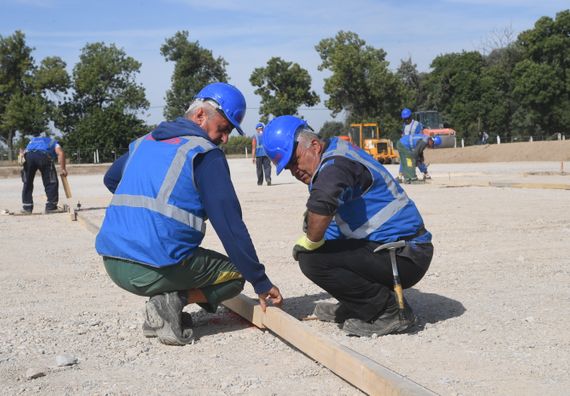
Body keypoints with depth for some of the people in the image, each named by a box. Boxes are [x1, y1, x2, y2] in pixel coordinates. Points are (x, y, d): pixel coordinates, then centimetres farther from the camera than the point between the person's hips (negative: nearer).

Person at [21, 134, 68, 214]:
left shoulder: (33, 140, 44)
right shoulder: (53, 142, 34)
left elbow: (24, 152, 23)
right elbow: (60, 153, 11)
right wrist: (62, 169, 8)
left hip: (29, 155, 3)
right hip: (44, 156, -3)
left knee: (27, 183, 17)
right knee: (51, 183, 10)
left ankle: (27, 208, 18)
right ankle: (51, 207, 9)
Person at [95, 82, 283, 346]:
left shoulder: (143, 143, 17)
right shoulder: (205, 154, -5)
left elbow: (110, 179, 36)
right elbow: (229, 224, -9)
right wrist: (260, 282, -5)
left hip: (112, 263, 7)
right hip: (155, 270, -7)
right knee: (236, 273, 14)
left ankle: (165, 303, 8)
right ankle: (176, 300, -8)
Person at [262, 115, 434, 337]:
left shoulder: (336, 163, -19)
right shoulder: (335, 156, 12)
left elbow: (321, 204, -41)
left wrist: (309, 242, -24)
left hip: (405, 258, -10)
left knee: (311, 259, -22)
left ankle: (389, 311, -11)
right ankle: (354, 307, 20)